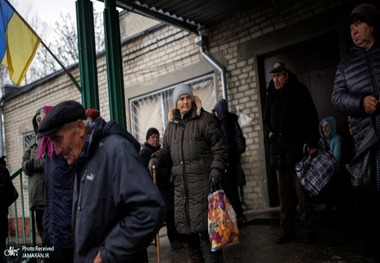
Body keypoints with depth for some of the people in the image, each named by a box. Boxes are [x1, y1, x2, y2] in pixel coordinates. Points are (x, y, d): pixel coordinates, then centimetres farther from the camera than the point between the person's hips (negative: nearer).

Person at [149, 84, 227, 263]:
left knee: (205, 222, -7)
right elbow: (166, 149, 23)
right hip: (180, 182, 6)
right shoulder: (171, 125, 17)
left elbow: (218, 146, -2)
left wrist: (217, 167, -14)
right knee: (184, 222, 10)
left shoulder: (204, 119, 0)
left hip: (202, 180, -6)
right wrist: (156, 158, 2)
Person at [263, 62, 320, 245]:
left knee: (302, 191, -6)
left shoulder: (298, 91, 2)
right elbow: (266, 120, 26)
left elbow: (311, 117, -3)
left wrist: (312, 143, -11)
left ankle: (308, 230, 1)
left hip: (297, 148, -5)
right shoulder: (271, 96, 16)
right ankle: (287, 230, 11)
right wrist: (268, 132, 4)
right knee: (284, 193, 6)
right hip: (278, 150, 5)